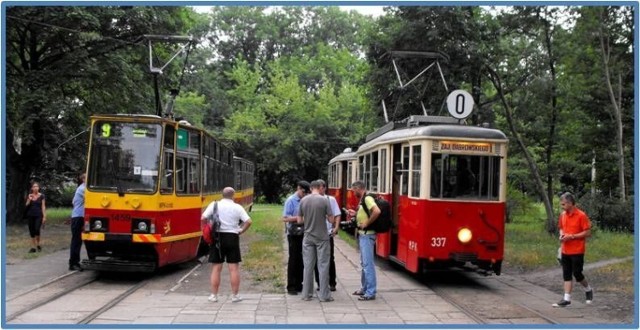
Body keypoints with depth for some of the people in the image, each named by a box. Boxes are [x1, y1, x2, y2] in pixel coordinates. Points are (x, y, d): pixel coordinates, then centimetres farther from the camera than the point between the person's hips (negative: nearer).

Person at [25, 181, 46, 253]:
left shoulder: (41, 196, 0)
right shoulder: (29, 196, 6)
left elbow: (43, 206, -1)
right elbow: (26, 206, 5)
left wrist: (44, 216, -6)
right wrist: (29, 199, -11)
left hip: (38, 215, -3)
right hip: (30, 215, 3)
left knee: (37, 230, -17)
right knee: (31, 231, 4)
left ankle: (38, 244, 2)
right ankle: (33, 247, 10)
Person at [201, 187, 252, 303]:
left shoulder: (214, 205, 0)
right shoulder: (237, 207, 0)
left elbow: (203, 218, -7)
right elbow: (248, 221, -8)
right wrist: (241, 231, 5)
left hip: (217, 237, 1)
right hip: (232, 237, -1)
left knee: (216, 268, 7)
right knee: (234, 268, 5)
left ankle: (214, 295, 11)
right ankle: (235, 295, 8)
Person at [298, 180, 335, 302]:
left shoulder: (303, 200, 0)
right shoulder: (324, 200, -10)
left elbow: (299, 220, 3)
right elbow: (331, 219, -8)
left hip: (308, 237, 3)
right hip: (321, 237, -3)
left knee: (308, 266, 9)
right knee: (323, 266, 4)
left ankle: (306, 294, 14)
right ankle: (324, 295, 6)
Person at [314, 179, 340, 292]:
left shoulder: (331, 200, 1)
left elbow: (337, 215, 4)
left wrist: (336, 228, -8)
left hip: (327, 233, -1)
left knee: (330, 259, 5)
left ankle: (332, 283, 15)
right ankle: (319, 283, 19)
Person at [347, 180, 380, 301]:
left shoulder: (367, 199, -16)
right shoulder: (363, 199, 14)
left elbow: (377, 211, -32)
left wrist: (367, 223, -24)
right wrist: (356, 214, 12)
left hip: (367, 235, -11)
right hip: (362, 234, 11)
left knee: (368, 263, -8)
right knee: (364, 263, 17)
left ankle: (371, 292, -5)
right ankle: (364, 288, 27)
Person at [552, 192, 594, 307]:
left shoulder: (581, 215, -13)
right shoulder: (563, 215, 7)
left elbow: (588, 232, -13)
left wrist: (572, 236, -19)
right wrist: (561, 235, 0)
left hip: (577, 251, -6)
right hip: (565, 250, 6)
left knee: (577, 274, 0)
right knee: (566, 275, 5)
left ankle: (588, 290, 27)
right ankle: (567, 299, 6)